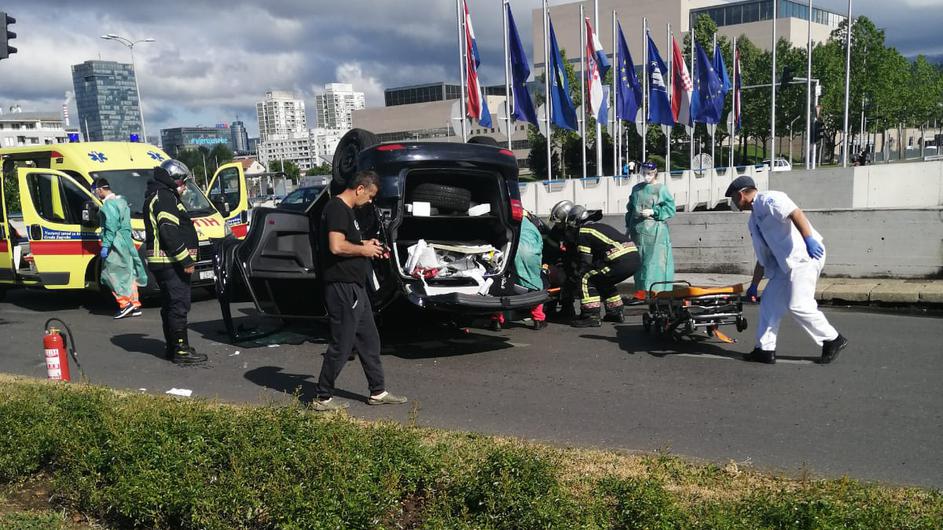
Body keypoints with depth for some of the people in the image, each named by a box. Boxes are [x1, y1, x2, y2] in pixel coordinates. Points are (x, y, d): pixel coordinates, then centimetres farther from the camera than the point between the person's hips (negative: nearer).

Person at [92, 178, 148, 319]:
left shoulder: (109, 204, -13)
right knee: (128, 274, 11)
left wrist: (105, 245, -20)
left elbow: (111, 227, -20)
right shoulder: (121, 200, 18)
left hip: (116, 246, -10)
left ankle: (125, 303, -7)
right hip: (126, 244, 10)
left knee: (111, 273, -4)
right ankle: (135, 305, 14)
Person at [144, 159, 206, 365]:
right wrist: (185, 259, -21)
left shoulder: (158, 196, 22)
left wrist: (184, 258, 19)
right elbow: (169, 232, -22)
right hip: (170, 262, -11)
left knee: (170, 305, 15)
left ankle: (172, 347, 23)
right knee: (179, 304, -10)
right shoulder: (164, 197, -12)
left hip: (163, 262, 11)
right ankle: (181, 350, -9)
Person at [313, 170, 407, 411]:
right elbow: (336, 246, -26)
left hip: (355, 287, 11)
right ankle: (322, 398, 9)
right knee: (341, 345, -3)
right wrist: (364, 249, -12)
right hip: (342, 287, -11)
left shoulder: (346, 210, 17)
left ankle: (378, 392, 24)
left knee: (369, 340, 15)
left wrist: (365, 244, 12)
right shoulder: (337, 208, -15)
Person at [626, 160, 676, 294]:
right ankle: (640, 290, 17)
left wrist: (653, 212, -14)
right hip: (638, 230, 5)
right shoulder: (636, 188, 14)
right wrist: (628, 225, 17)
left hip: (654, 232, -5)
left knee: (655, 261, -8)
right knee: (639, 260, 9)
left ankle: (655, 291, -5)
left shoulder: (661, 189, -3)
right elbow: (630, 208, 21)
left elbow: (670, 209, -5)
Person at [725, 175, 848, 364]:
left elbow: (796, 214, -22)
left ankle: (833, 340, 3)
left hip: (805, 255, -10)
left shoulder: (768, 199, -6)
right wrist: (754, 285, 25)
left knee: (798, 305, -13)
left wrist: (809, 239, -34)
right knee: (769, 302, 7)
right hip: (785, 263, 10)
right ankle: (765, 349, 12)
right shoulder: (754, 221, 22)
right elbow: (762, 258, 25)